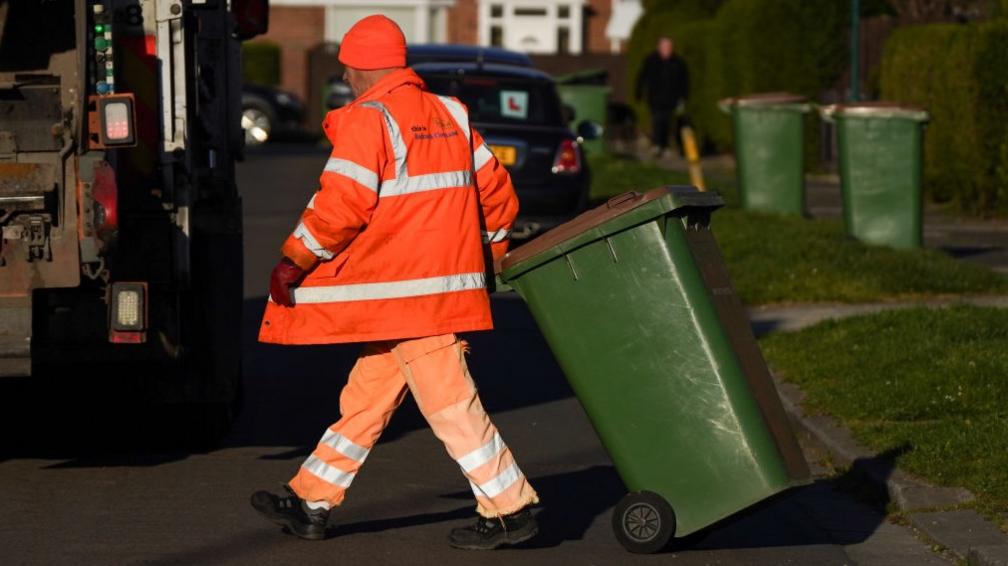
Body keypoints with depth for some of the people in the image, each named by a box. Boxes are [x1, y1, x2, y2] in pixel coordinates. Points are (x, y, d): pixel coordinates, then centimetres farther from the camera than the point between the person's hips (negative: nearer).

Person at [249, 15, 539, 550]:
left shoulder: (369, 120, -11)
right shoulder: (449, 115, 14)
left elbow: (342, 205, -18)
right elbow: (496, 191, 16)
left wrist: (293, 262, -8)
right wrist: (487, 254, 29)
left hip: (405, 293, -9)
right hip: (446, 282, 9)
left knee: (451, 406, -4)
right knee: (366, 397, 12)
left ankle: (510, 510, -1)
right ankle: (311, 504, 18)